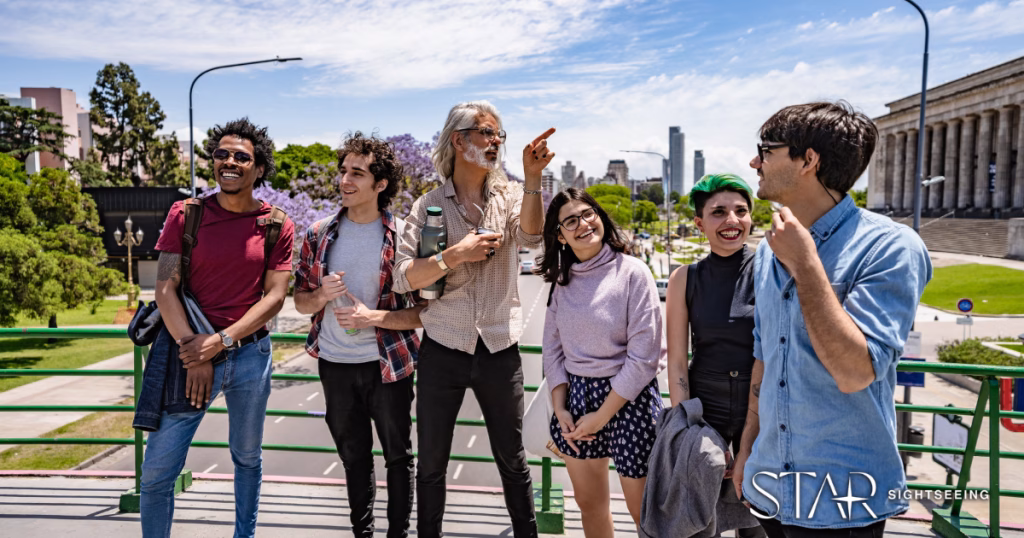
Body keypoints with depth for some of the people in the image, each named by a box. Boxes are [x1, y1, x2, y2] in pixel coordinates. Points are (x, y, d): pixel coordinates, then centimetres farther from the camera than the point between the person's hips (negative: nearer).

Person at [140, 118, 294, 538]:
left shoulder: (277, 227, -1)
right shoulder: (185, 215, 0)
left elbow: (274, 296, -4)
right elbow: (165, 287, -5)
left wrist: (220, 341, -14)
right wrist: (194, 352, -13)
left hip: (250, 353, 1)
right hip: (191, 352, 0)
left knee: (248, 458, 17)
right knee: (157, 471, 1)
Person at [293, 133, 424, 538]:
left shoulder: (403, 237, -11)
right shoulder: (319, 234, 0)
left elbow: (425, 311, -10)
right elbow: (300, 301, 6)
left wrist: (373, 317, -22)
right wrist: (322, 296, -15)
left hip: (387, 365, -3)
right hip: (334, 365, 4)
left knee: (398, 455, 10)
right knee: (354, 457, 19)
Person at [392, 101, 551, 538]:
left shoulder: (508, 195, 3)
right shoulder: (429, 205, -1)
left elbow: (531, 237, -18)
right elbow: (403, 278, -10)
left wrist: (532, 177, -27)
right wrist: (454, 255, -22)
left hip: (500, 351, 1)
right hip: (443, 350, 0)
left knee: (512, 460, 13)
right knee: (431, 463, 12)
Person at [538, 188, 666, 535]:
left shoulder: (633, 273, -12)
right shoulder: (562, 280, 5)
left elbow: (644, 357, -15)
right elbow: (553, 349, 8)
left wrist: (602, 415, -13)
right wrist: (560, 409, -3)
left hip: (628, 399, -5)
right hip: (575, 395, 5)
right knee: (589, 505, 18)